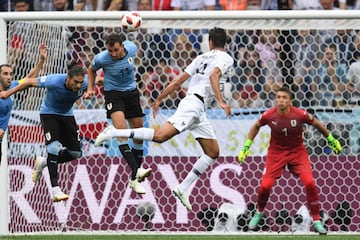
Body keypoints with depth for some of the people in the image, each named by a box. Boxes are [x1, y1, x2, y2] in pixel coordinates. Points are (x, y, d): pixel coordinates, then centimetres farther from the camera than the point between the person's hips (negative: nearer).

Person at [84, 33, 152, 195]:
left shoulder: (131, 48, -14)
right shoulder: (101, 59, -20)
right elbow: (91, 69, 4)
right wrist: (90, 88, -7)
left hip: (131, 92, 4)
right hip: (113, 93, -4)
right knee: (121, 130, -26)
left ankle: (135, 178, 14)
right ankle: (136, 171, -37)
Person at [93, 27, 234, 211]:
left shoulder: (202, 57, 22)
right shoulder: (225, 58, 0)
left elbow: (177, 82, 20)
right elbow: (214, 75, -21)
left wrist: (159, 99, 25)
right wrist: (221, 101, -28)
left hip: (198, 111, 9)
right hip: (195, 104, -9)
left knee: (213, 152, 9)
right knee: (161, 136, -23)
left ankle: (183, 189, 4)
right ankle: (114, 133, -24)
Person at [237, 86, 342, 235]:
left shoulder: (300, 114, -20)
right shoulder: (269, 115, -16)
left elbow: (316, 124, 0)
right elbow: (256, 126, 6)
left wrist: (331, 139, 10)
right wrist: (246, 147, 5)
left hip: (297, 152, -1)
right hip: (276, 153, 1)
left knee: (310, 183, -17)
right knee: (265, 185, -11)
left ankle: (316, 221, -2)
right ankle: (259, 213, 22)